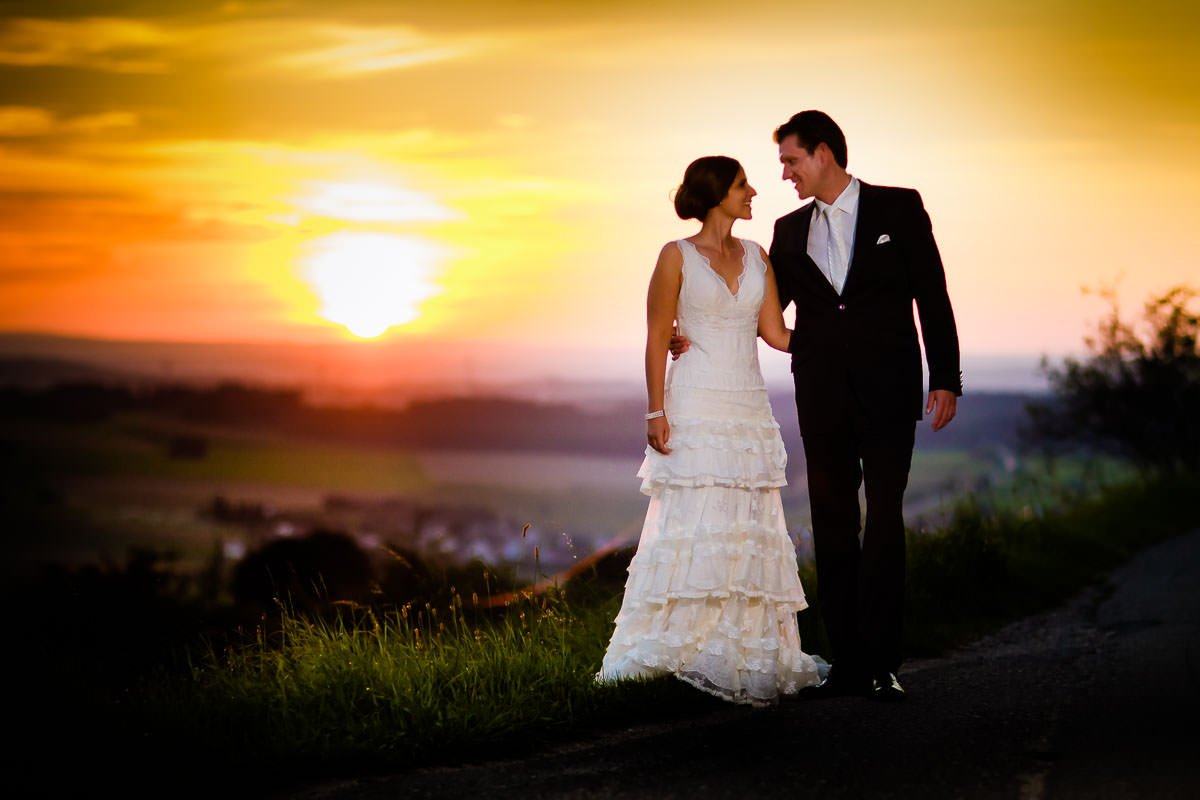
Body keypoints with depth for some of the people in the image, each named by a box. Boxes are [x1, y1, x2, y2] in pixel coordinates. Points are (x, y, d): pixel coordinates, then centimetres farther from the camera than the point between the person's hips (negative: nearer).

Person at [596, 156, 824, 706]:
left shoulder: (756, 257, 12)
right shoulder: (677, 257, -2)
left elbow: (775, 333, 9)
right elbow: (656, 339, -3)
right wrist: (656, 412, -10)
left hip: (749, 409, 5)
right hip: (696, 408, -5)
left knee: (749, 529, 4)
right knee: (694, 526, -9)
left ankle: (747, 655, 7)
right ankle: (672, 650, -4)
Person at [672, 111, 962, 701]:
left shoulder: (898, 209, 2)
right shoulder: (790, 231, 13)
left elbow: (932, 296, 0)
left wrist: (944, 379, -6)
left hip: (887, 393, -4)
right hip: (823, 402, 4)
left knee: (884, 523, -8)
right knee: (832, 528, 5)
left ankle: (882, 664, -5)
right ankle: (847, 663, 10)